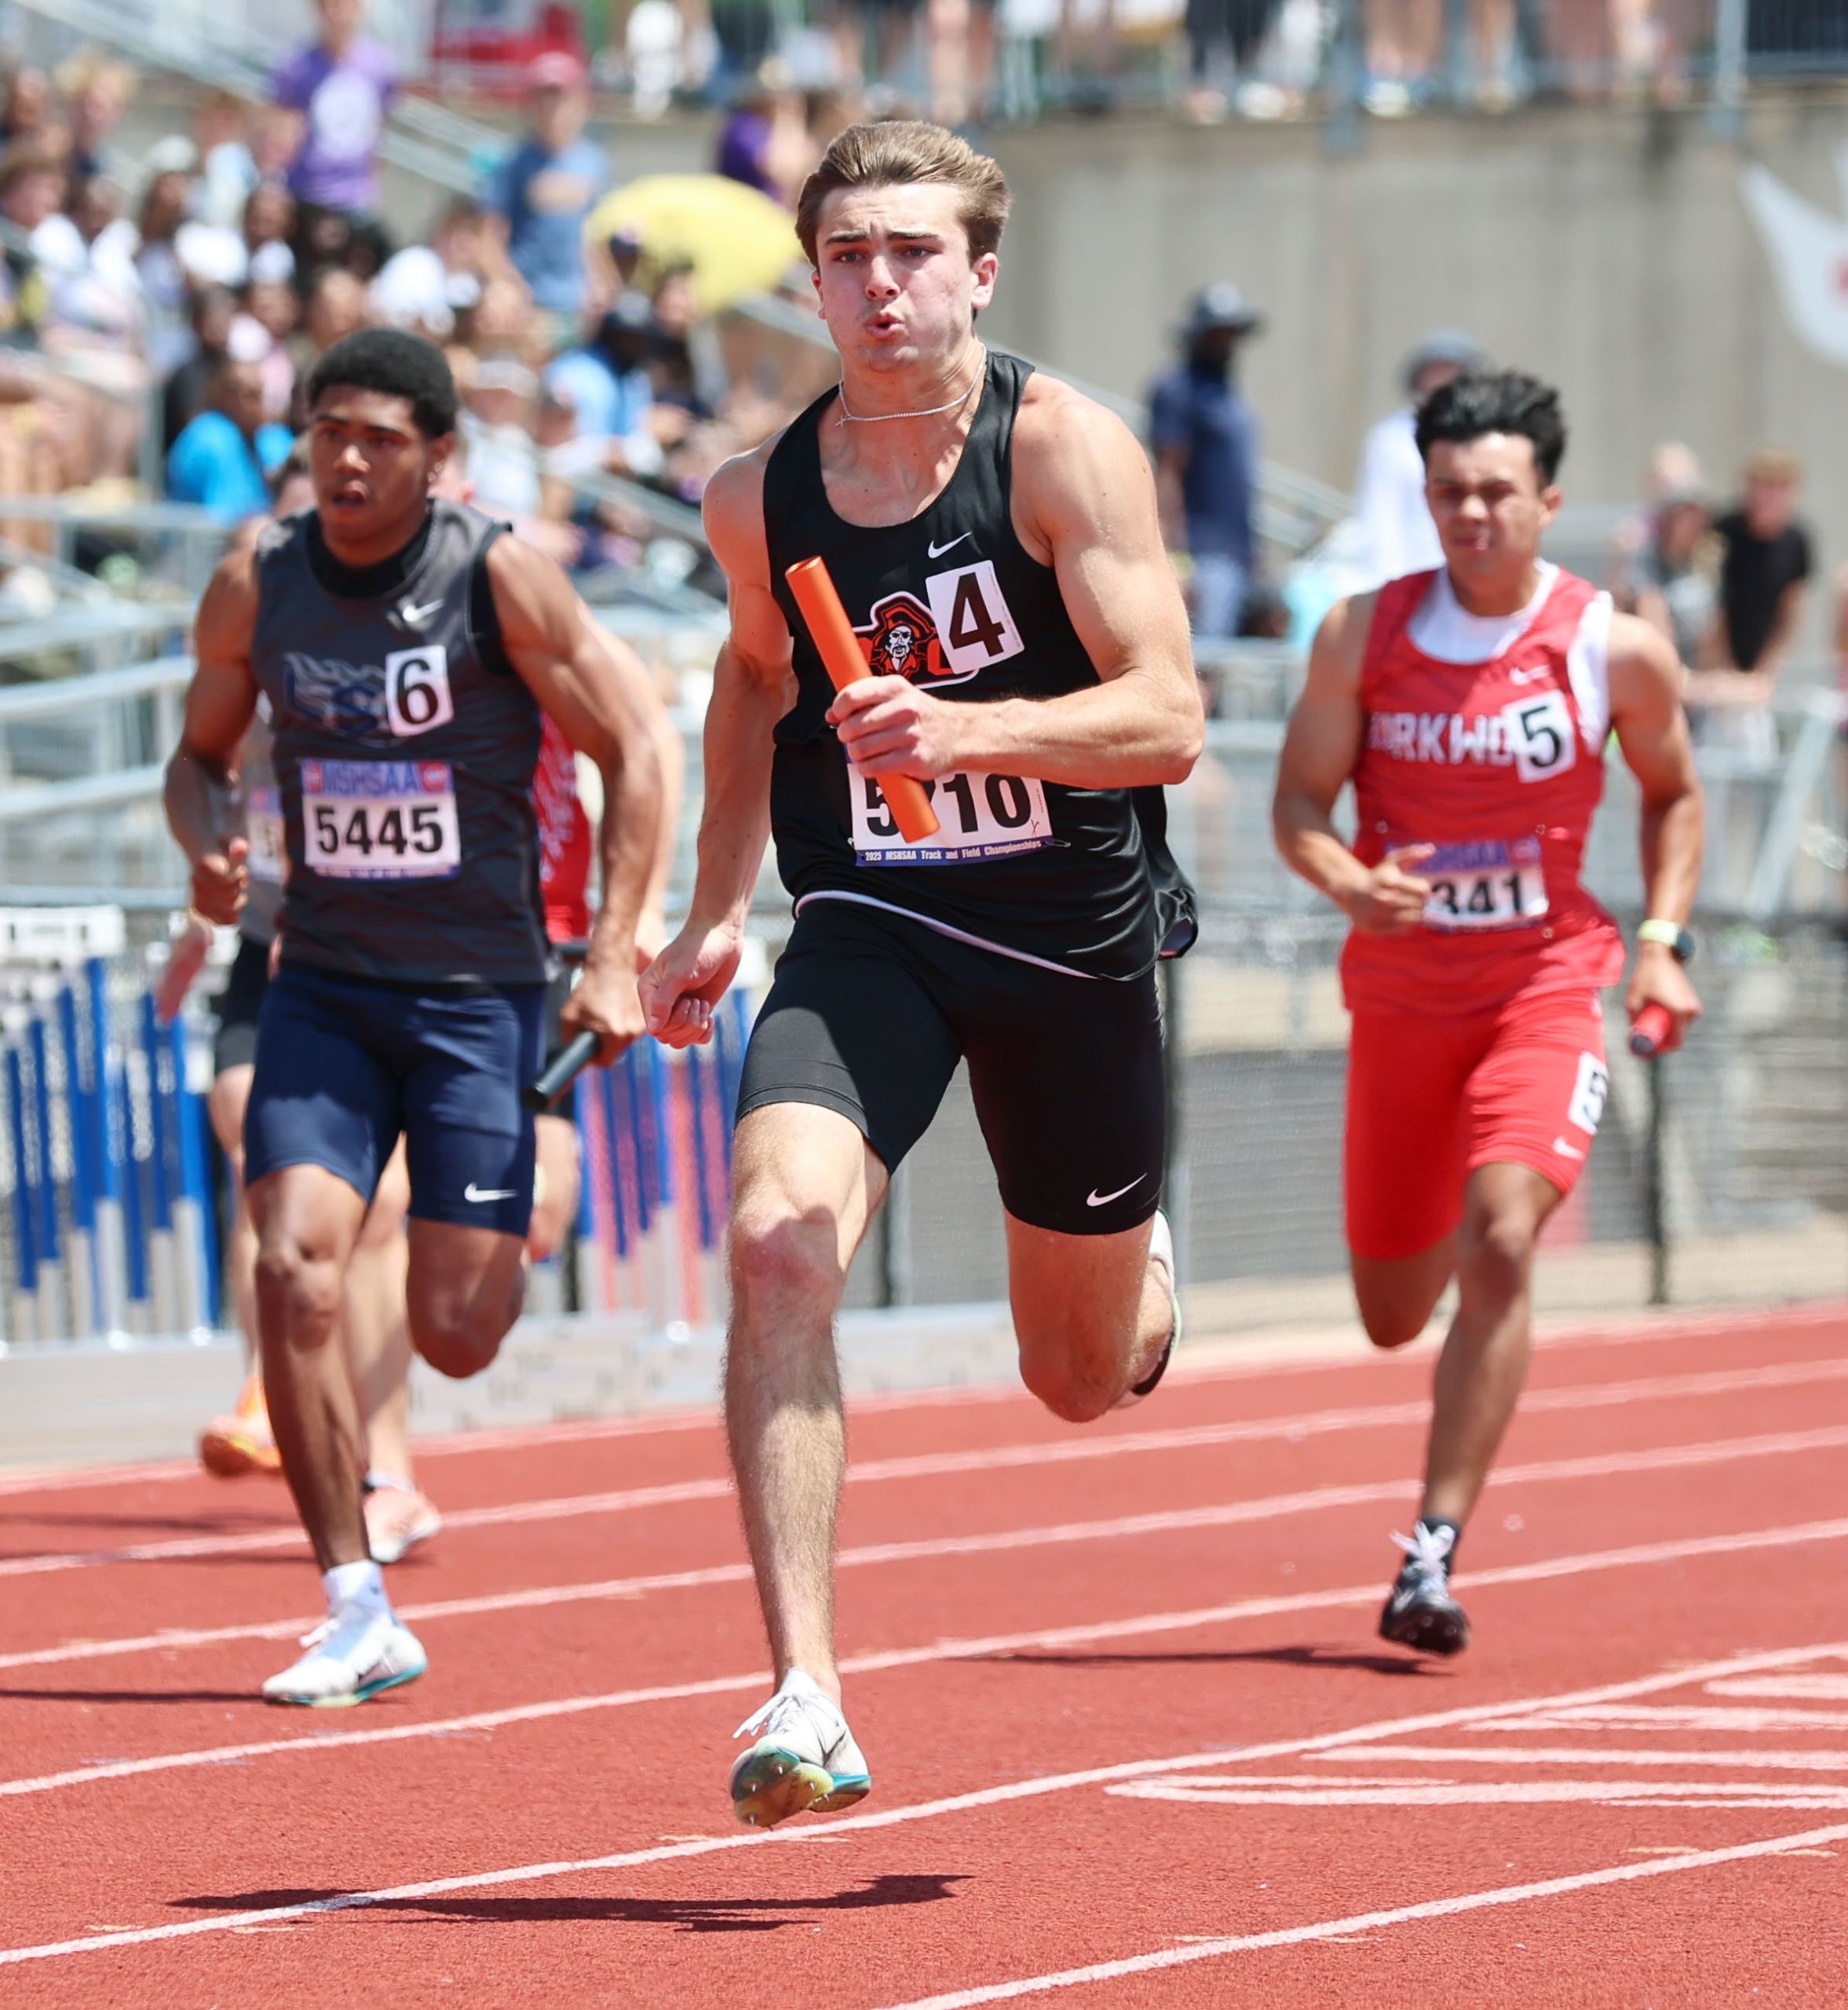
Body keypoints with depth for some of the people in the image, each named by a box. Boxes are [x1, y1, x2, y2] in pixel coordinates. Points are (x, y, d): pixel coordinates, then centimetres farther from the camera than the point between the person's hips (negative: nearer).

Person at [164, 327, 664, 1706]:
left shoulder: (501, 579, -10)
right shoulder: (256, 590, 0)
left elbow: (633, 751, -4)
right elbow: (201, 753, 16)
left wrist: (615, 954, -9)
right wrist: (210, 845, -7)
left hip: (479, 986, -3)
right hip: (324, 984, 3)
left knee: (455, 1335, -5)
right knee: (295, 1270, -17)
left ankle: (517, 1227, 35)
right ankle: (359, 1614, -7)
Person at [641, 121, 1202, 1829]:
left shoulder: (1063, 450, -15)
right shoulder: (760, 498, -2)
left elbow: (1168, 721, -22)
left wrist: (964, 731, -37)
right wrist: (720, 905, 15)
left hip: (1077, 934, -2)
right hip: (869, 929, 2)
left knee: (1086, 1377, 13)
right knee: (778, 1237, -27)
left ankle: (1141, 1265, 54)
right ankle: (806, 1703, -28)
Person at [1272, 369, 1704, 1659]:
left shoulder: (1616, 649, -5)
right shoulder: (1363, 635, -4)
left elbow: (1673, 793, 11)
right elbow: (1300, 799, 0)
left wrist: (1663, 940, -2)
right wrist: (1348, 883, -21)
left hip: (1546, 987, -2)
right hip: (1402, 999, 2)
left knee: (1501, 1245, -25)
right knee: (1394, 1316, 12)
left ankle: (1435, 1551, -19)